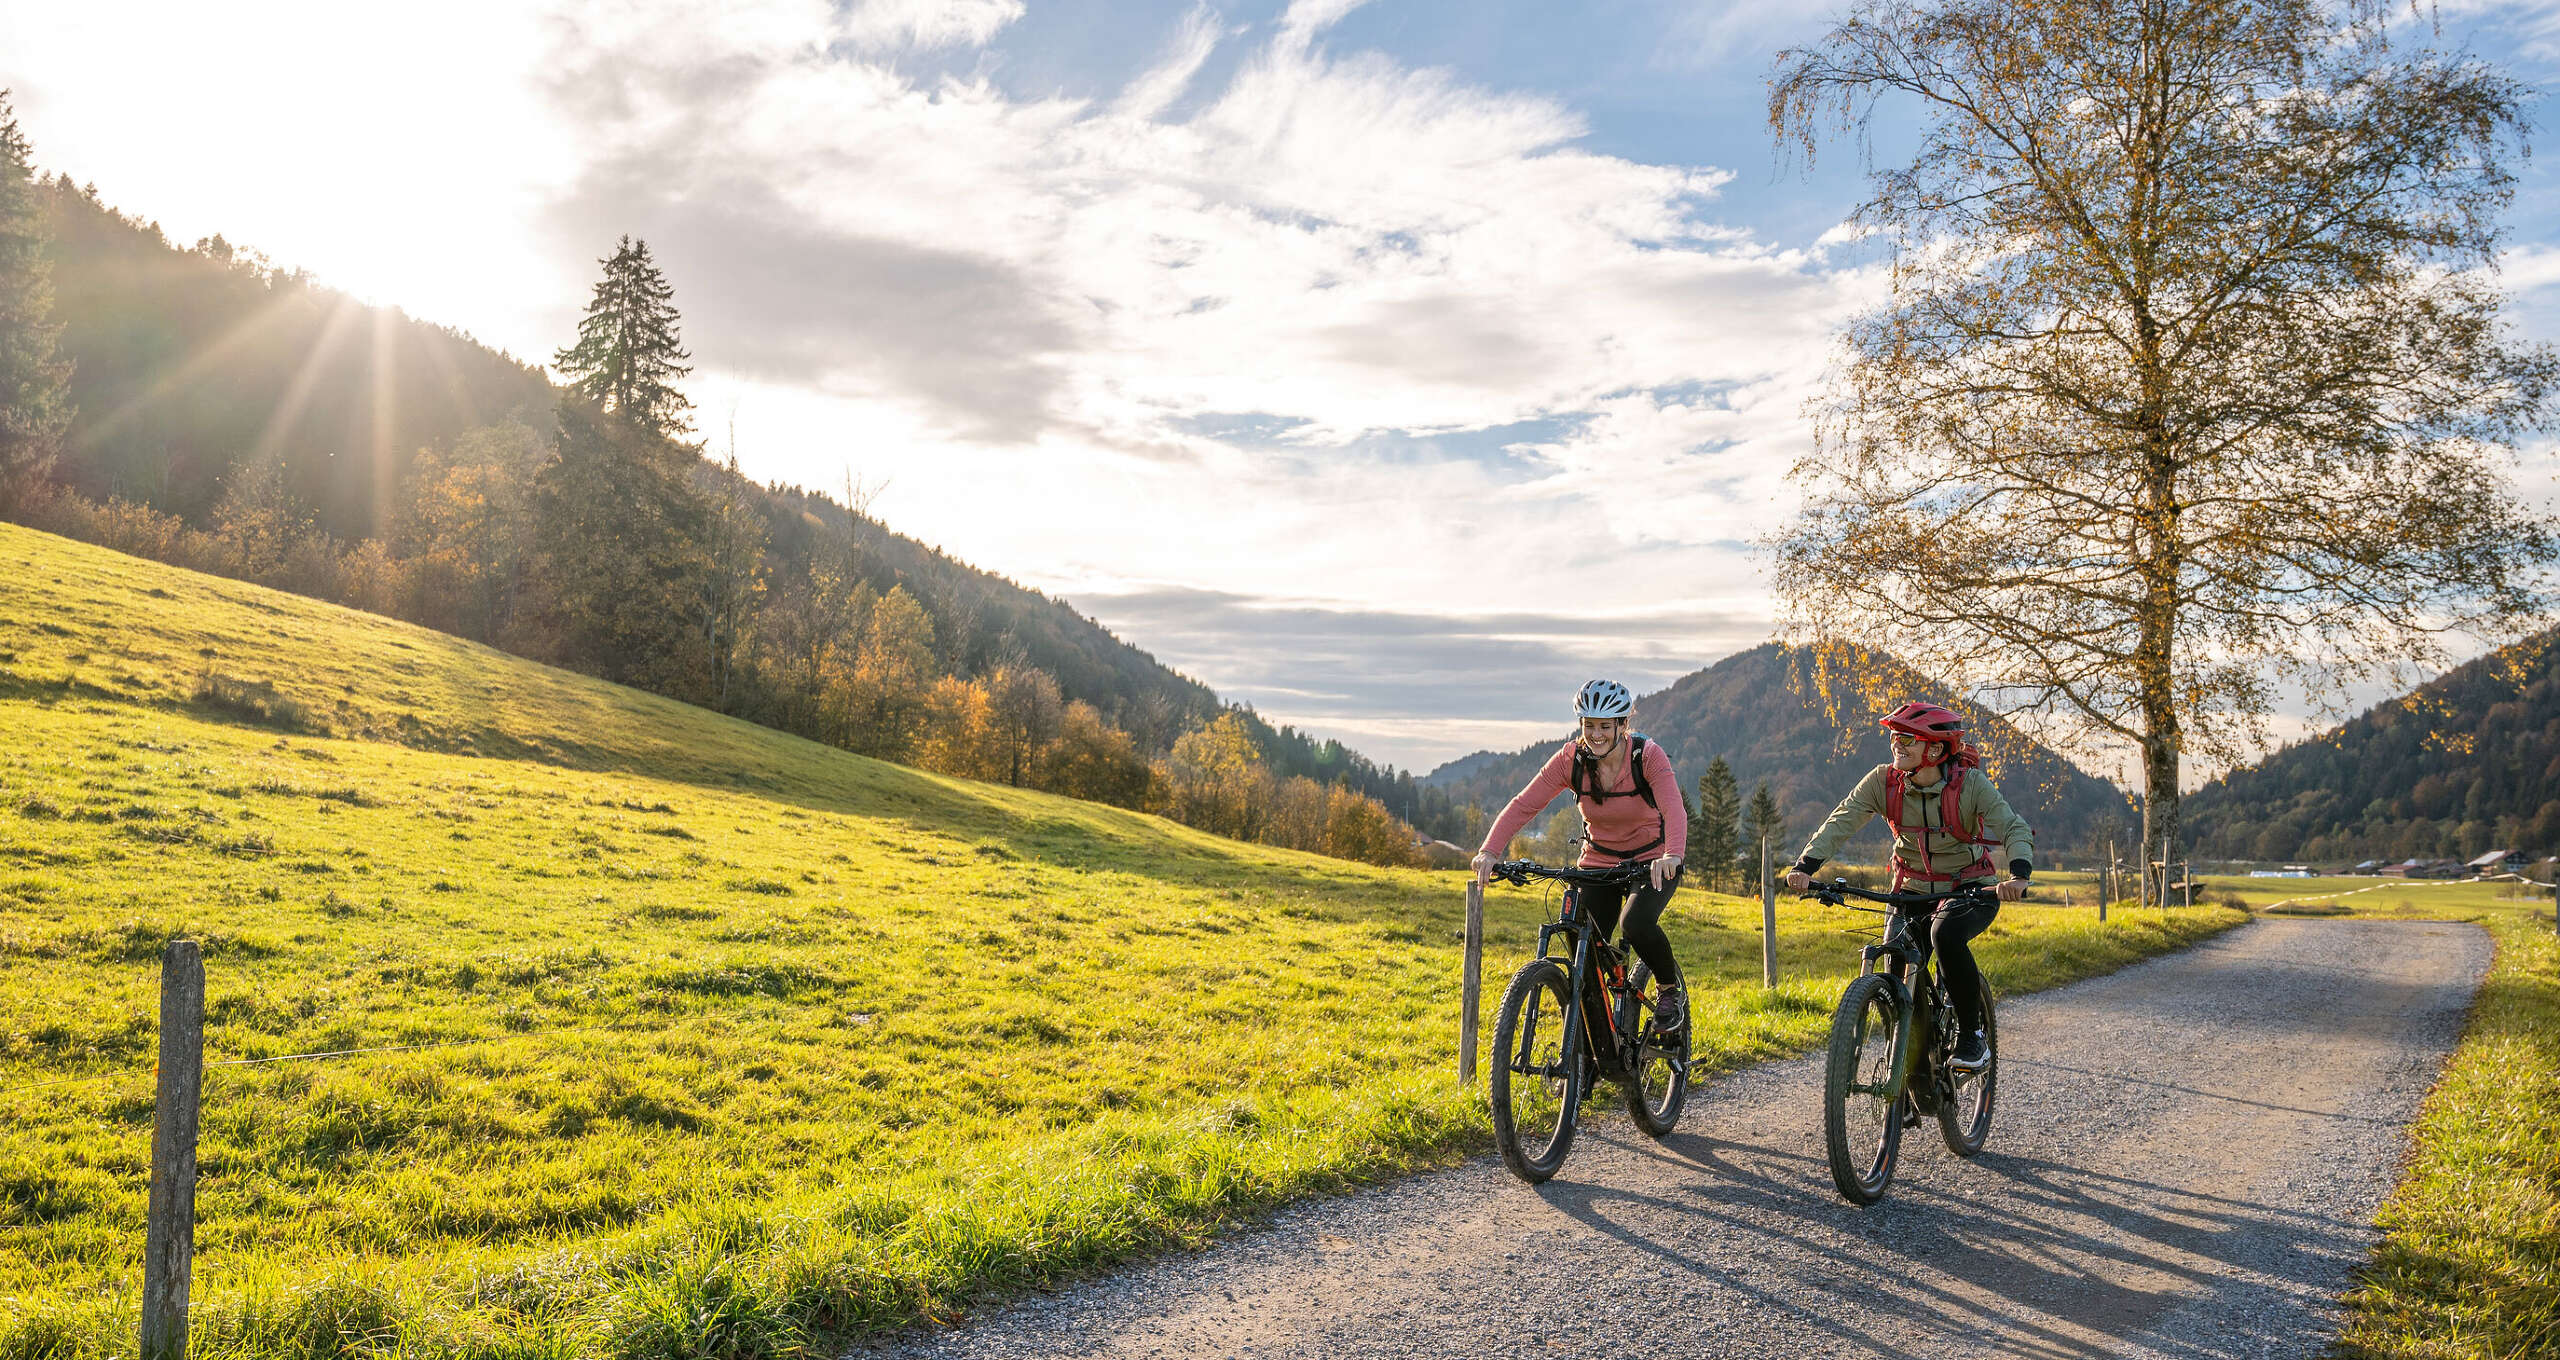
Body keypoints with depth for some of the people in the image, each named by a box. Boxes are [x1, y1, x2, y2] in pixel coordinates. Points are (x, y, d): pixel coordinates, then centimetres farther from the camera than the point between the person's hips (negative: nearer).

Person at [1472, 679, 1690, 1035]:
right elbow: (1523, 805, -20)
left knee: (1637, 925, -30)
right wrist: (1490, 851, -35)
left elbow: (1674, 810, -35)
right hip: (1597, 863, 3)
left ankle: (1672, 989, 1)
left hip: (1652, 862, -3)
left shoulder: (1647, 756, -21)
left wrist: (1672, 855, -56)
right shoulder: (1571, 759, -15)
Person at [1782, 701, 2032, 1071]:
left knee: (1946, 935, -34)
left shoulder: (1970, 783, -18)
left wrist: (2018, 875, -46)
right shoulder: (1884, 781, -11)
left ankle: (1972, 1036, -16)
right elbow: (1841, 822, -18)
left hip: (1970, 890, -3)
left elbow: (2015, 828, -25)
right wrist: (1805, 867, -33)